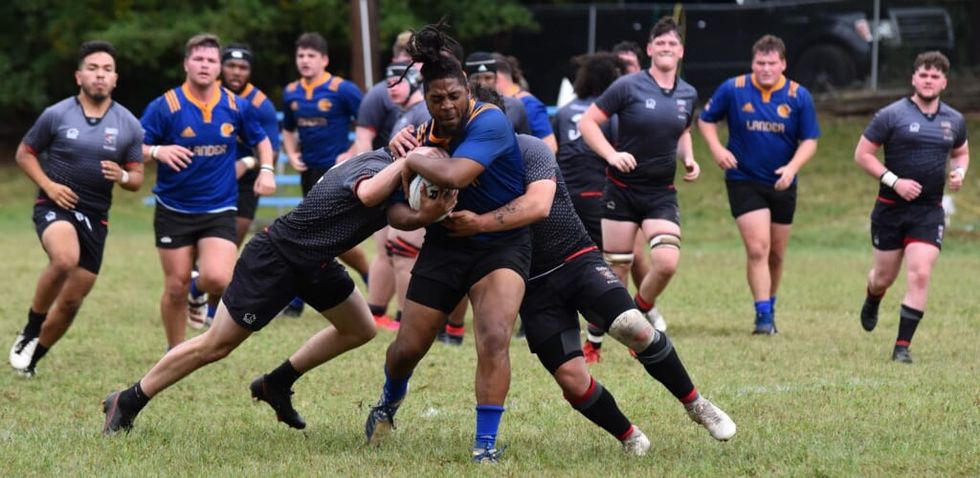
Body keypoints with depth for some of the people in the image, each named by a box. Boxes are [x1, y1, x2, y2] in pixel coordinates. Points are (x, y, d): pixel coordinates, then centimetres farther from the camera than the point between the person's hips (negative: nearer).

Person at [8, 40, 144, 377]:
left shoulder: (128, 125, 2)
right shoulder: (56, 115, -4)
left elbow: (137, 178, 8)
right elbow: (24, 153, 7)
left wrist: (122, 176, -16)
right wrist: (48, 185, -10)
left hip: (95, 216, 4)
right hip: (55, 206, -4)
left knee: (72, 301, 5)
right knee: (65, 258, -35)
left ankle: (32, 356, 28)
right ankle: (30, 332, -14)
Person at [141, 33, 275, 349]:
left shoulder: (237, 107, 0)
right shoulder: (165, 106, -8)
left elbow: (261, 140, 17)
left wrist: (266, 169, -2)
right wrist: (157, 151, -28)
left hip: (219, 209, 1)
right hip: (174, 210, -1)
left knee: (218, 279, -20)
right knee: (176, 287, 3)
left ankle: (199, 293, 16)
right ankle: (175, 353, 23)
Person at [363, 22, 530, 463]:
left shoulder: (490, 122, -22)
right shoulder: (425, 136, -4)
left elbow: (454, 175, -39)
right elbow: (395, 212, 1)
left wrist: (413, 160, -20)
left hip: (500, 244, -5)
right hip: (443, 248, 5)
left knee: (494, 339, -26)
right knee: (407, 347, 10)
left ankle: (486, 443, -17)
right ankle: (388, 405, 45)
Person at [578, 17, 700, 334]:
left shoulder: (688, 95, 7)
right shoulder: (628, 87, -8)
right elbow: (587, 122, -7)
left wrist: (688, 158, 6)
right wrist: (612, 154, -21)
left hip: (662, 193, 3)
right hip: (622, 189, -3)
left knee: (667, 262, -16)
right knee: (616, 269, 0)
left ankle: (643, 307, 17)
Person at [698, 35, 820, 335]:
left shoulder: (799, 96, -4)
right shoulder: (733, 90, -6)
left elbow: (809, 141, -1)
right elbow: (706, 119, 7)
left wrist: (792, 167, -18)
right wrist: (716, 148, -11)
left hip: (782, 184, 3)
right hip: (744, 182, -3)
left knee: (776, 254, 12)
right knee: (757, 248, -16)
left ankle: (769, 307, 32)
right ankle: (763, 314, -14)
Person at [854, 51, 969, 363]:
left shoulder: (954, 121, 7)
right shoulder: (892, 115, -7)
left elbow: (961, 153, 25)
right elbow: (862, 154, -6)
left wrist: (959, 173, 1)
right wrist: (894, 181, -16)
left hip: (929, 211, 2)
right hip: (891, 208, -2)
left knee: (920, 275, -13)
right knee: (884, 277, 10)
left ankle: (902, 346, -7)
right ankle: (872, 303, 49)